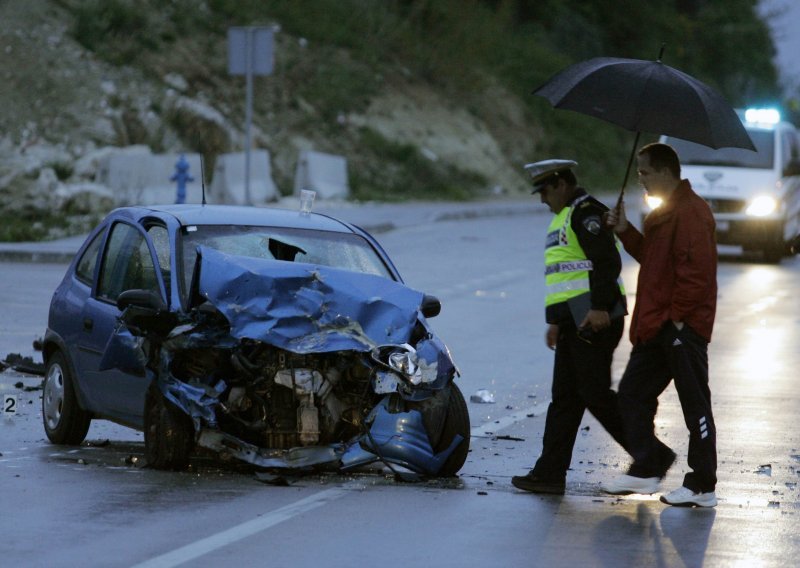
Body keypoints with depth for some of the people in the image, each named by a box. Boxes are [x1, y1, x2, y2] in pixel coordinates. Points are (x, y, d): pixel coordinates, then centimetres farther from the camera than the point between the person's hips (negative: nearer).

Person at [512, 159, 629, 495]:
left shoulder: (586, 212, -10)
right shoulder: (564, 217, 22)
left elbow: (608, 262, -21)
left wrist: (599, 308, -28)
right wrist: (556, 321, 24)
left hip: (594, 320, -10)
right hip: (573, 323, 10)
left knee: (596, 394, -9)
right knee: (565, 398, 7)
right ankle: (550, 473, 6)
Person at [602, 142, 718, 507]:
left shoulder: (690, 212, -17)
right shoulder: (663, 212, 16)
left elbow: (697, 269, -23)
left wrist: (678, 315, -19)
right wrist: (625, 232, 9)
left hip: (683, 326, -11)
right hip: (657, 326, 11)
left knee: (694, 404, -3)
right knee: (632, 393, 12)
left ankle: (702, 487, 3)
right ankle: (647, 467, 19)